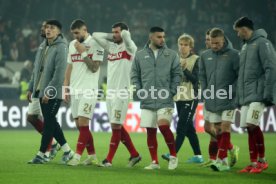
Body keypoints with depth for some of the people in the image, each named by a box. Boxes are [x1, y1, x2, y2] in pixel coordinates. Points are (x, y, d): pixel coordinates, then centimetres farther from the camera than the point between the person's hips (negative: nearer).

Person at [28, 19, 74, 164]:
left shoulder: (61, 48, -12)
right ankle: (67, 151, 20)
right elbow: (37, 69, 21)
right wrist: (31, 87, 17)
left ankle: (41, 154, 0)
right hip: (41, 91, 9)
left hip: (54, 93, -8)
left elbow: (60, 72, -19)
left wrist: (49, 91, -21)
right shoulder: (43, 46, 14)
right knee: (50, 122, 11)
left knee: (49, 122, -5)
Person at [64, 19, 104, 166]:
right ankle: (92, 155, 13)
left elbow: (94, 68, -11)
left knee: (83, 122, -13)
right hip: (75, 89, 7)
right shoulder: (72, 44, 14)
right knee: (79, 125, 6)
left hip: (89, 89, -7)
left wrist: (83, 52, -14)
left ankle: (77, 156, -13)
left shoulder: (95, 44, -6)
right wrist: (66, 86, 13)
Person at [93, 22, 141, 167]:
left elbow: (126, 34, -22)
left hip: (122, 92, -7)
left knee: (116, 126, -6)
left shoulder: (129, 48, -4)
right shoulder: (111, 46, 15)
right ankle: (134, 155, 18)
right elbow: (95, 35, 17)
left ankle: (109, 159, -5)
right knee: (117, 126, 9)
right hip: (110, 92, 7)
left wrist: (122, 34, 0)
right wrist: (111, 36, 10)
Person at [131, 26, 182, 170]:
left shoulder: (171, 55, 4)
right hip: (147, 102, 3)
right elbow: (135, 75, 10)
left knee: (164, 126, -18)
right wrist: (139, 92, 0)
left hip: (165, 100, -2)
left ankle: (173, 156, 0)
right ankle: (154, 162, 11)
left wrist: (172, 91, -4)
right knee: (150, 131, 4)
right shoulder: (140, 55, 7)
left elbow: (177, 74, 5)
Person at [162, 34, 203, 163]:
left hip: (191, 98, -6)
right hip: (179, 98, 6)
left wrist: (184, 69, -23)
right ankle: (197, 156, 16)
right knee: (189, 128, 10)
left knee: (181, 127, -13)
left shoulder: (196, 60, -4)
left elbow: (195, 79, -11)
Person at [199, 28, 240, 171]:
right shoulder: (205, 56, 8)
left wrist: (231, 92, -13)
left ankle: (221, 160, -12)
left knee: (225, 126, -11)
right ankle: (232, 149, 29)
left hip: (228, 100, -5)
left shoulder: (233, 55, -6)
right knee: (217, 129, 8)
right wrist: (206, 93, 4)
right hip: (212, 100, 5)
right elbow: (202, 76, 14)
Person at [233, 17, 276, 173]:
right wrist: (239, 96, 18)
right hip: (245, 96, 8)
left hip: (258, 95, -8)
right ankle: (253, 163, 8)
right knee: (249, 128, 4)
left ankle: (262, 160, -8)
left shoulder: (262, 43, -7)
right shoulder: (245, 47, 20)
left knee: (252, 125, -17)